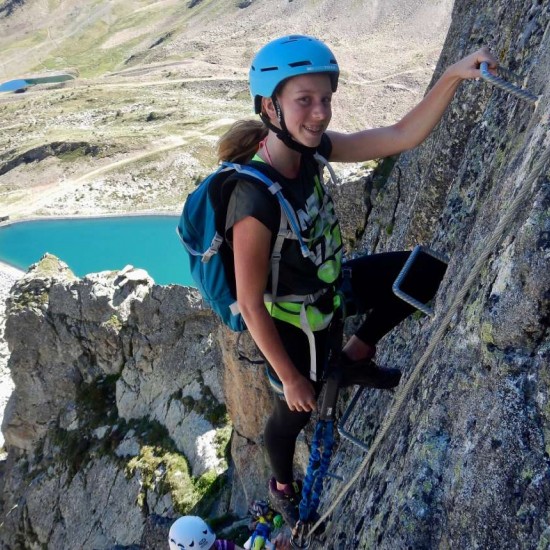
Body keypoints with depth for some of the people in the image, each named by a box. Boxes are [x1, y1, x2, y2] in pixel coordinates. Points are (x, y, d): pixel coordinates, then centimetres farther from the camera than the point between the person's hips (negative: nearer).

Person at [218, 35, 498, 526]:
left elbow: (402, 136, -13)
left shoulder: (310, 147, -16)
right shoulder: (255, 203, -37)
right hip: (295, 320, -6)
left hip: (330, 286, 6)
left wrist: (453, 76, -27)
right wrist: (291, 379, -17)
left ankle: (355, 358, 21)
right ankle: (282, 488, 56)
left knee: (429, 272, 2)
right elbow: (251, 305, -28)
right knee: (296, 412, 19)